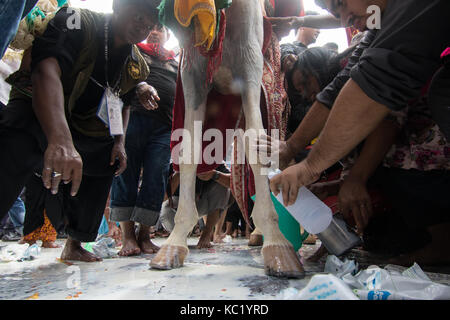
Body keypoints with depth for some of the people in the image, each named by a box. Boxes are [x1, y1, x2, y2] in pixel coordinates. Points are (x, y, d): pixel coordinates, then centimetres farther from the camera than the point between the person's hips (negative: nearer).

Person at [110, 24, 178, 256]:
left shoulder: (176, 64, 31)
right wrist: (140, 86, -19)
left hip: (164, 126, 2)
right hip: (133, 116, -2)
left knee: (156, 176, -7)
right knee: (127, 173, -7)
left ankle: (144, 235, -1)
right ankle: (127, 235, -2)